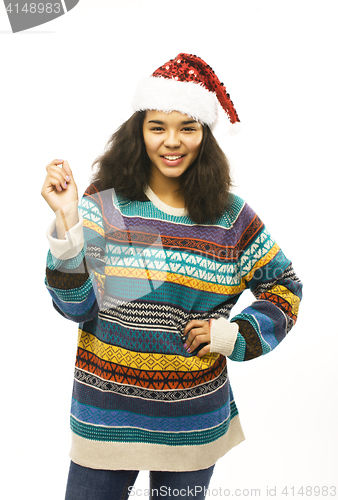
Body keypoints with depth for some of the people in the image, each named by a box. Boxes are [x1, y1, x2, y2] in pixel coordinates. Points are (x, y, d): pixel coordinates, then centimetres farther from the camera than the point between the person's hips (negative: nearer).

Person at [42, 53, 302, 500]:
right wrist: (66, 224, -23)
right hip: (107, 412, -1)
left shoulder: (231, 216, -3)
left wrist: (235, 335, -4)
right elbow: (76, 306, -11)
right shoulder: (104, 204, -7)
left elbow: (284, 286, 9)